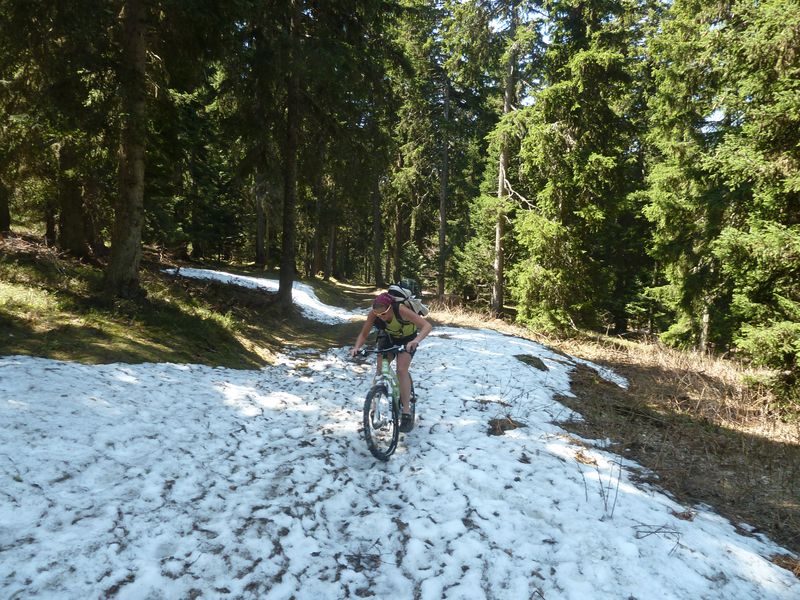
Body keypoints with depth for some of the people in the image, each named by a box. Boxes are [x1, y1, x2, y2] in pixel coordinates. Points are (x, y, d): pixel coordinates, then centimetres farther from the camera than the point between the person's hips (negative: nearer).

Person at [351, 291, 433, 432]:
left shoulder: (401, 310, -39)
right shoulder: (373, 314, -29)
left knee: (401, 370, -21)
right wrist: (357, 347, -40)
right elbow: (363, 334, -19)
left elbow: (427, 325, -45)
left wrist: (416, 340, -63)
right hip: (388, 337, 4)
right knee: (380, 369, -10)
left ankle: (407, 413, -16)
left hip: (407, 338, -4)